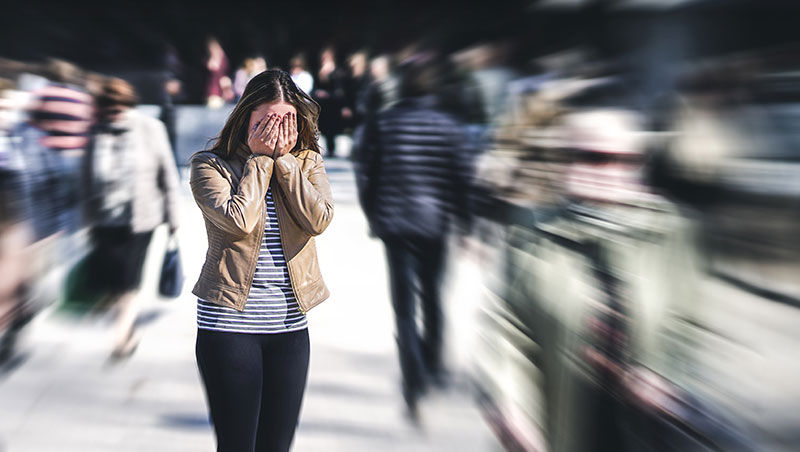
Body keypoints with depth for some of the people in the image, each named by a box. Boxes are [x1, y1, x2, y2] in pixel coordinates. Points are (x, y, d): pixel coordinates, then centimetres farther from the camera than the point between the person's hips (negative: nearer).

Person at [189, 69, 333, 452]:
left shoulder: (307, 161, 7)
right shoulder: (210, 165, -3)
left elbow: (319, 219, -10)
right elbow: (239, 220, -19)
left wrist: (283, 157, -9)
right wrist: (260, 159, -9)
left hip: (290, 325, 4)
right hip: (229, 323, -3)